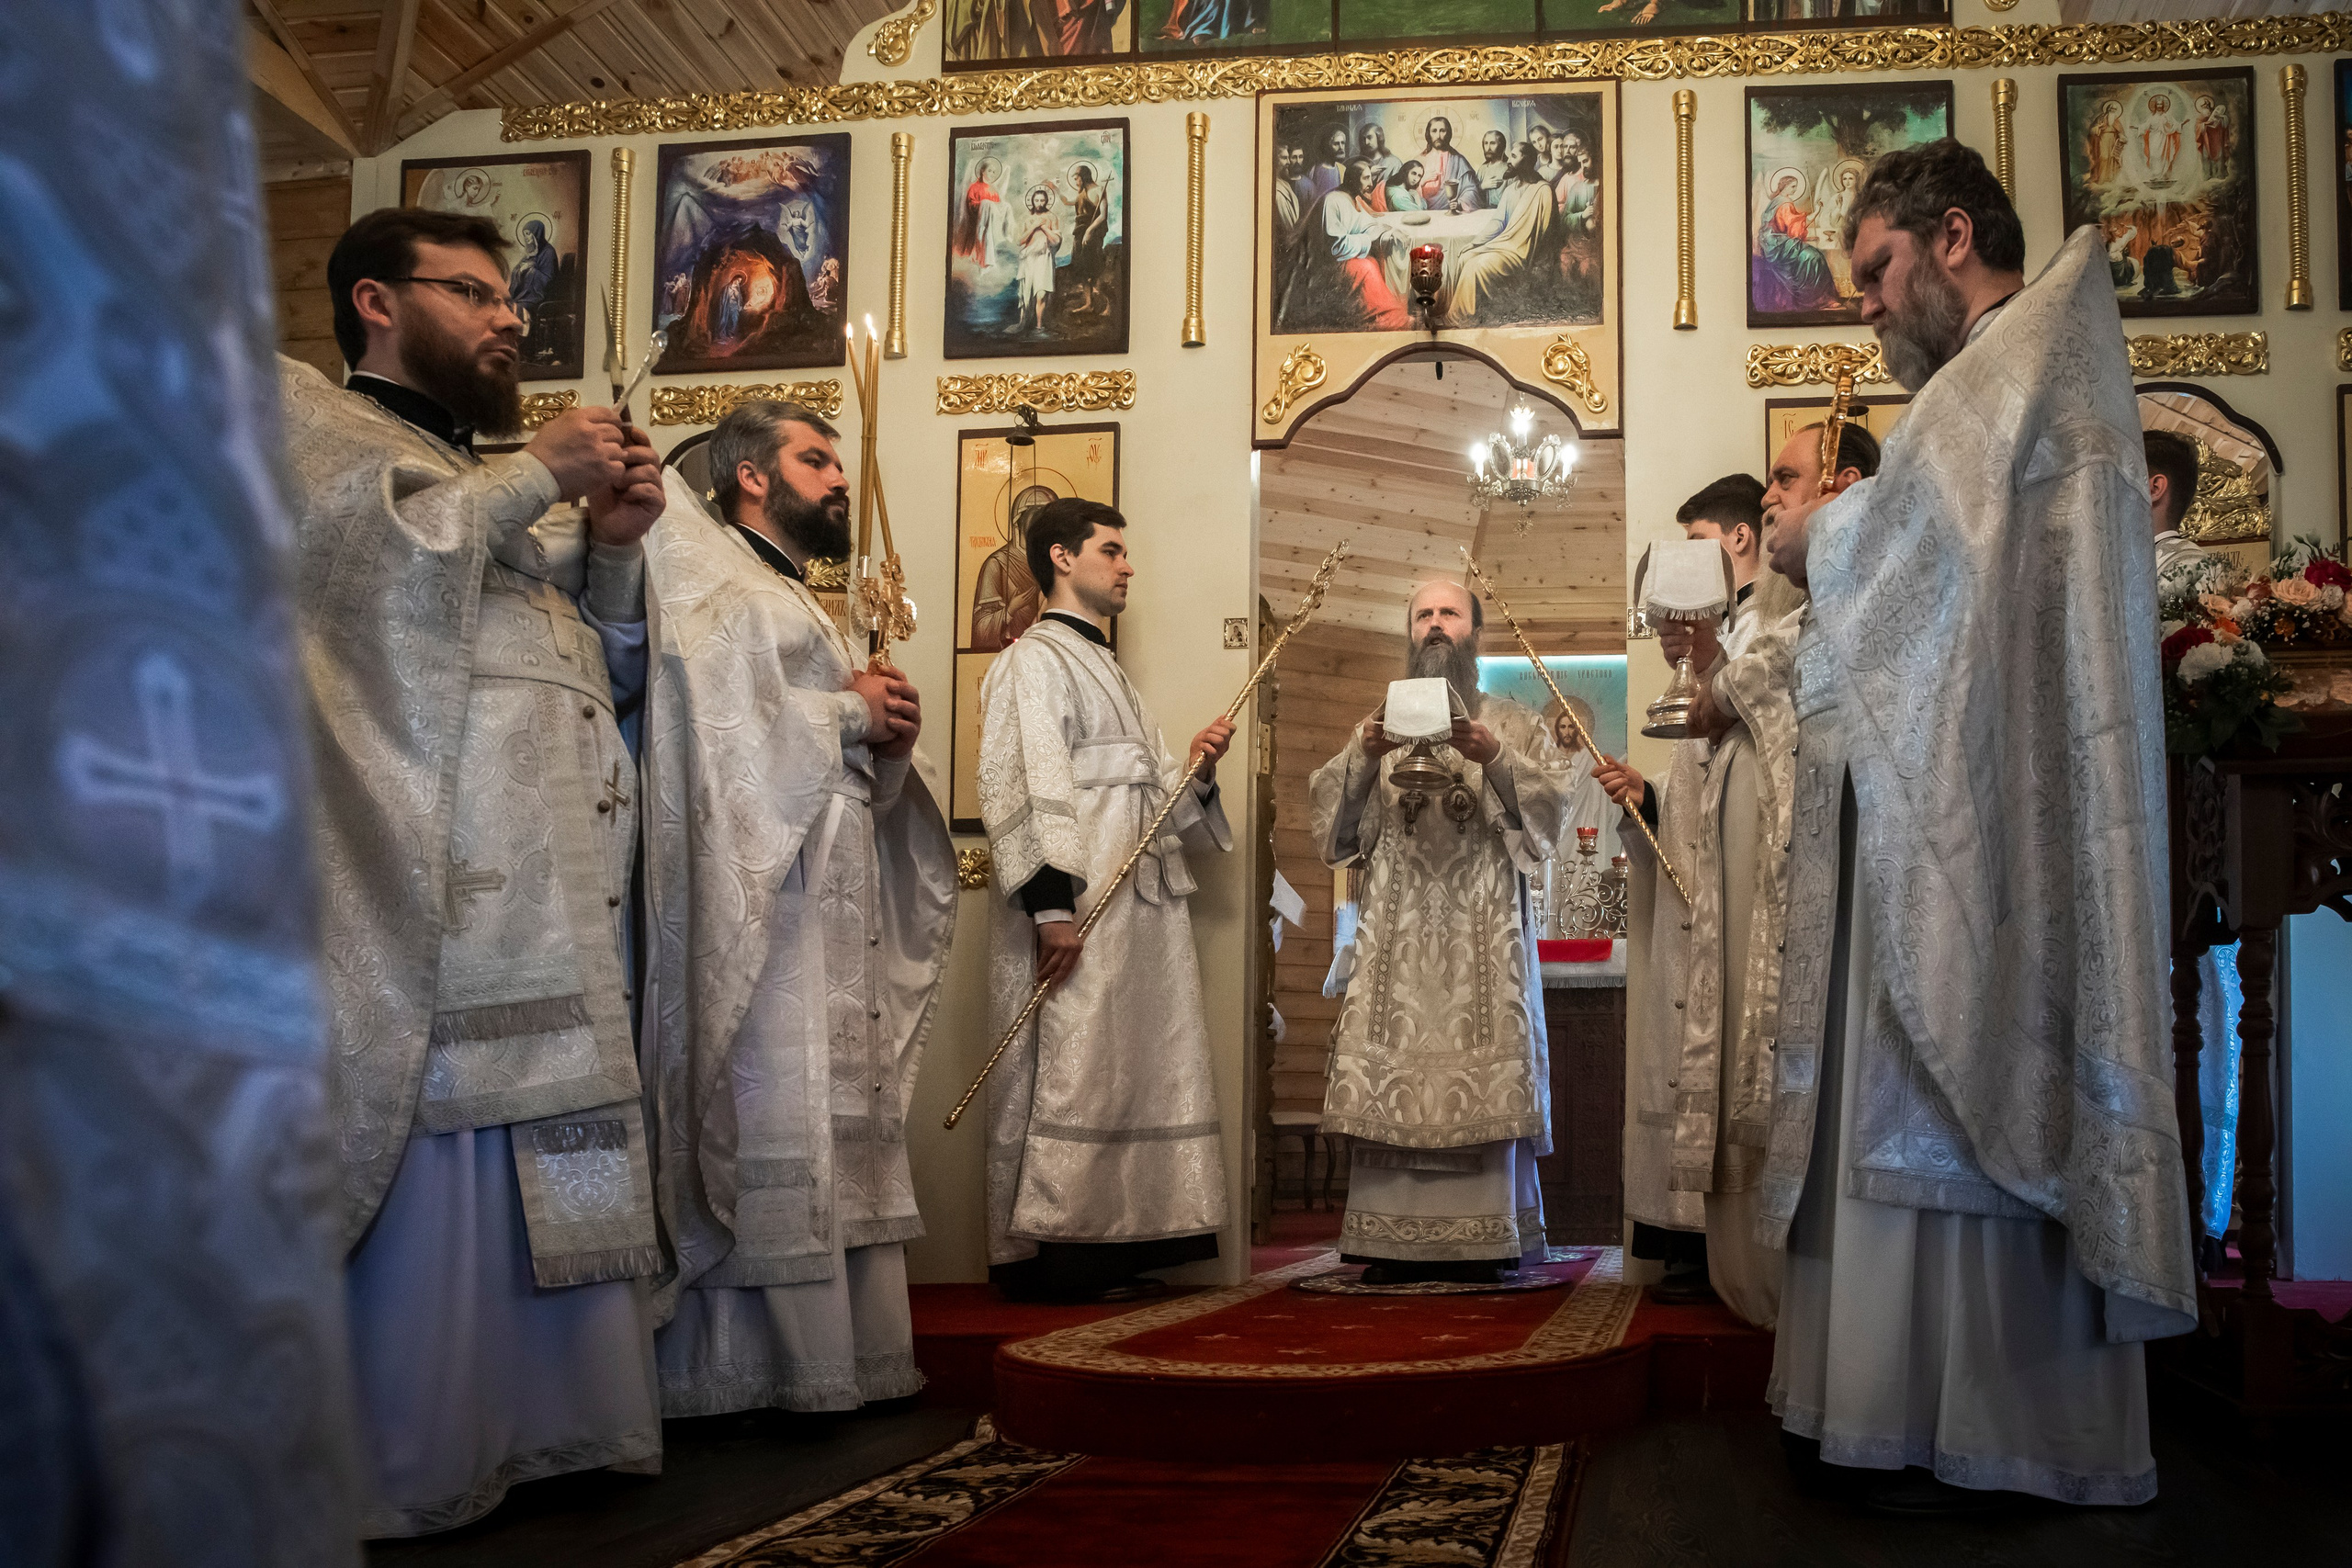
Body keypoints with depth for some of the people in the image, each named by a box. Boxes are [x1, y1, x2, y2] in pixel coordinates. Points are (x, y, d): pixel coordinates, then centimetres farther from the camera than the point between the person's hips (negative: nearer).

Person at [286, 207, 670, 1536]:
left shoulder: (508, 492, 29)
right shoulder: (301, 419, 8)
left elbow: (616, 679, 24)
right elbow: (363, 550, -14)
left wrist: (614, 546, 7)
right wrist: (538, 479, -7)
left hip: (557, 925, 8)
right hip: (430, 911, -7)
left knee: (545, 1209, 6)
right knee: (434, 1202, -10)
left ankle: (538, 1434, 13)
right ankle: (411, 1484, 0)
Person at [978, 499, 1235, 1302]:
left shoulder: (1108, 670, 26)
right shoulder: (1034, 660, -2)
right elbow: (1023, 786, -15)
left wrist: (1196, 769, 6)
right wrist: (1051, 903, -23)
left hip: (1140, 905, 9)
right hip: (1078, 907, -9)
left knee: (1139, 1070, 7)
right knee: (1072, 1073, -10)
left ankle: (1109, 1251, 12)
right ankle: (1047, 1249, -4)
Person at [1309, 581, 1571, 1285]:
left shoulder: (1514, 723, 14)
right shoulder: (1380, 722, 19)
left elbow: (1552, 806, 1)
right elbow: (1327, 806, 7)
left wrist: (1495, 760, -15)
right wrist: (1362, 758, -12)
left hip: (1483, 928, -1)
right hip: (1398, 929, 1)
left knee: (1483, 1069, -7)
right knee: (1389, 1073, -7)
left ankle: (1483, 1237, -3)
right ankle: (1391, 1239, -5)